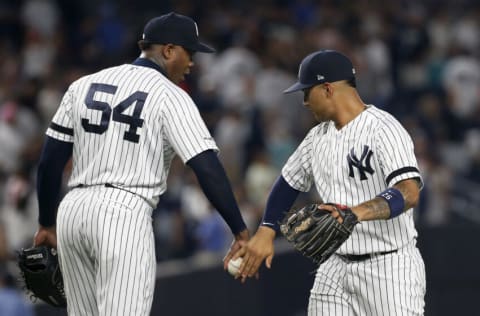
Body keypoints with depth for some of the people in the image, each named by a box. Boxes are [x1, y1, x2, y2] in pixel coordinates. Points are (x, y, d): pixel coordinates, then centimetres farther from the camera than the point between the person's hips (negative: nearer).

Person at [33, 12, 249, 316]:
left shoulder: (84, 85, 14)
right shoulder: (171, 97, -2)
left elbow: (50, 160, 13)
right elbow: (207, 168, -10)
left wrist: (47, 223, 21)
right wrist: (241, 233, -10)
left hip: (72, 211, 6)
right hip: (125, 213, -6)